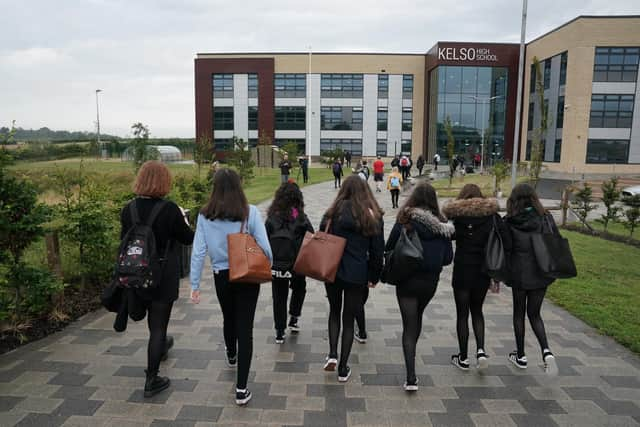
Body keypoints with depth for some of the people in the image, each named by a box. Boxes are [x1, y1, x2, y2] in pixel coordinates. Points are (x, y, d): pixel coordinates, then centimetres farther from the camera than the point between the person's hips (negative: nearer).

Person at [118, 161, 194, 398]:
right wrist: (182, 217, 7)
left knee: (153, 319, 29)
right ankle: (151, 381, 13)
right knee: (158, 325, 5)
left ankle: (160, 346, 55)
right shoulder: (169, 209, -19)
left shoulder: (129, 209, -4)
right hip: (164, 278, -5)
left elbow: (124, 239, 6)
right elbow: (188, 238, -6)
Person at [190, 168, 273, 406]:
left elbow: (198, 252, -7)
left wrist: (195, 284, -1)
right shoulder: (251, 212, -13)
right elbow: (264, 247, -13)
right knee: (245, 327, 4)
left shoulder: (205, 215, -7)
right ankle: (241, 388, 3)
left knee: (229, 319, 26)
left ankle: (231, 356, 55)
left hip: (222, 276, 3)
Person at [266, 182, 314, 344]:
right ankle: (293, 319, 24)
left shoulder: (271, 218, -4)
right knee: (299, 289, 26)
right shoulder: (301, 218, -11)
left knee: (279, 297, 12)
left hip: (276, 265, 2)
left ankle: (279, 333, 17)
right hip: (297, 264, -1)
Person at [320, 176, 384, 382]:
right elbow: (377, 250, 0)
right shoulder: (373, 216, -4)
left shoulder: (334, 213, -5)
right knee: (349, 319, 11)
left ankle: (332, 355, 10)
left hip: (332, 271, 0)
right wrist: (374, 277, 9)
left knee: (334, 312, 22)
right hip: (357, 275, 0)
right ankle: (343, 369, 16)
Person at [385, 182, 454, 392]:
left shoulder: (404, 223, -14)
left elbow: (388, 250, -9)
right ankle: (411, 354, 48)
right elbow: (448, 258, -2)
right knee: (417, 317, 27)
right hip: (430, 282, 4)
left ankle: (411, 378, -3)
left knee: (409, 325, 3)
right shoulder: (442, 226, -6)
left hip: (407, 280, -3)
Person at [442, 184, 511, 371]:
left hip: (462, 270, -2)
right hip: (483, 271, 2)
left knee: (462, 314, 10)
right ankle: (481, 350, 6)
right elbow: (507, 242, -6)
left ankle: (463, 358, 18)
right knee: (477, 311, 21)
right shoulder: (491, 214, -1)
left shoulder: (455, 214, -5)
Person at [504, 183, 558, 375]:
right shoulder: (545, 218, -4)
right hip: (540, 274, 2)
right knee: (534, 314, 16)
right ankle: (546, 351, -4)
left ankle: (521, 356, 24)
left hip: (518, 274, -2)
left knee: (519, 313, 15)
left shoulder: (509, 222, -10)